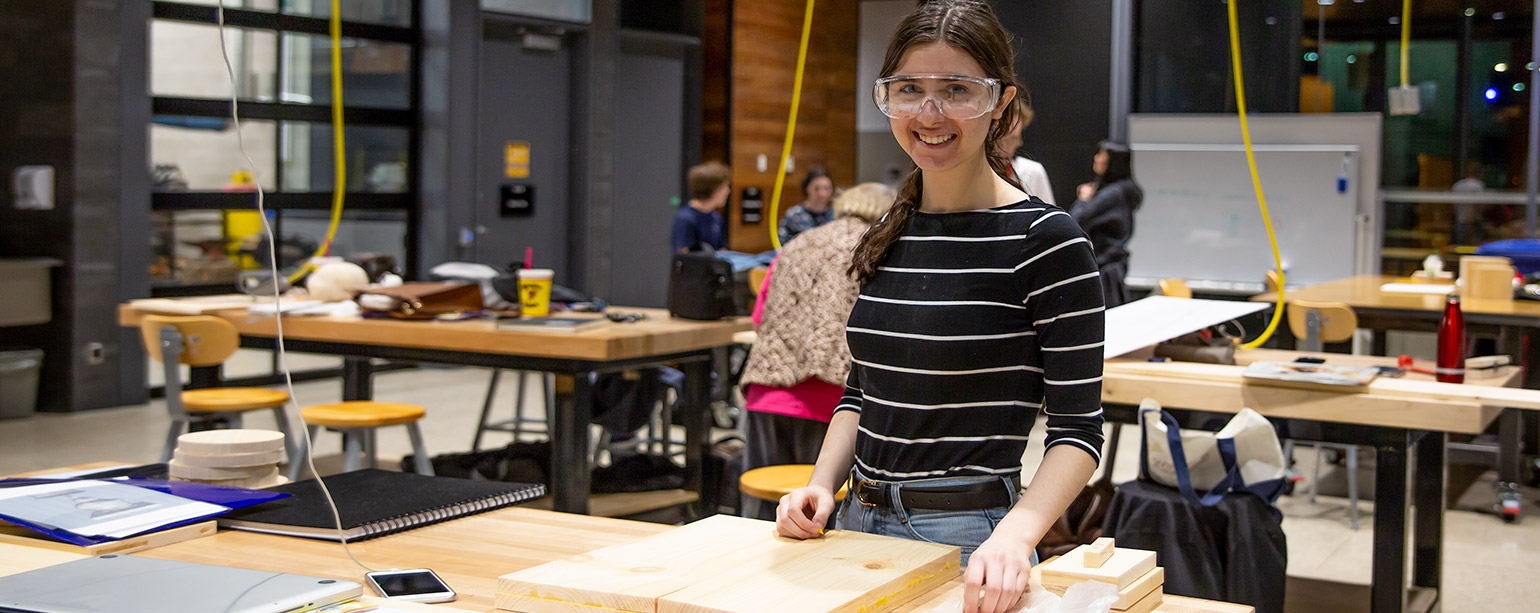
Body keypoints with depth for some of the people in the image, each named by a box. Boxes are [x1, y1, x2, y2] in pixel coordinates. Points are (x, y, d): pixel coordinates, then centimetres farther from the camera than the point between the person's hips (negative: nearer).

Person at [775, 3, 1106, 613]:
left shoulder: (1045, 239, -12)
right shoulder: (887, 237, 7)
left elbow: (1076, 429, -14)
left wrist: (1014, 535, -28)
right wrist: (821, 485, -1)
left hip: (967, 540, -6)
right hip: (861, 524, 6)